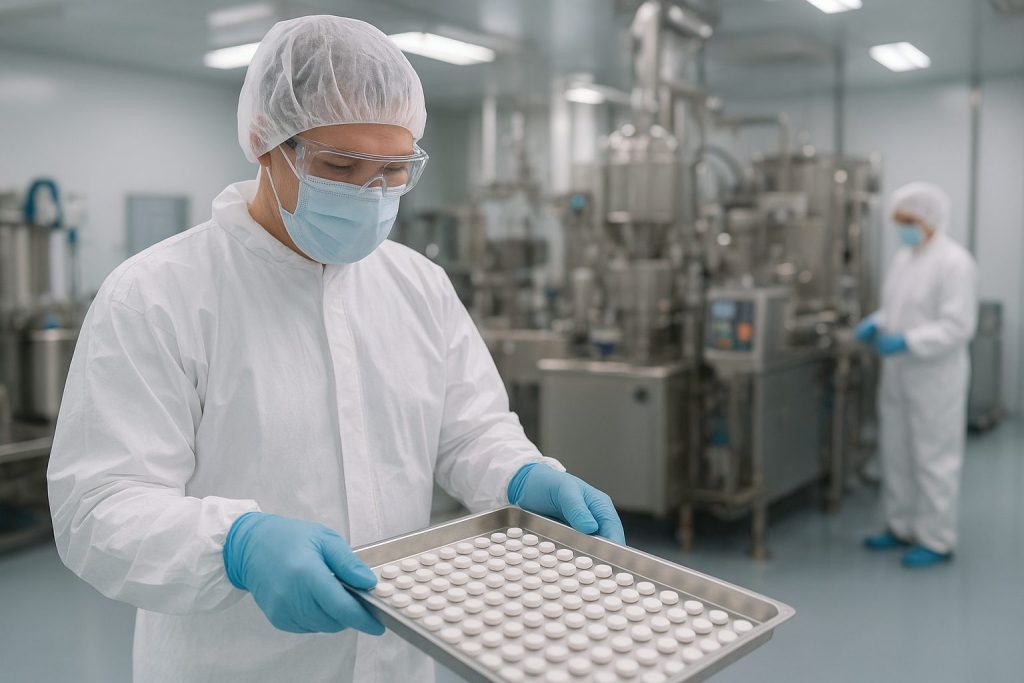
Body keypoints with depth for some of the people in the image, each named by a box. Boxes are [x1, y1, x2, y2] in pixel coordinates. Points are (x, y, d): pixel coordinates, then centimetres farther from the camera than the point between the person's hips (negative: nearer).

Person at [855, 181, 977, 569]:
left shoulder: (954, 263, -15)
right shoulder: (904, 258, 10)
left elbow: (958, 326, -20)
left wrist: (907, 342, -26)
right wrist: (876, 323, 2)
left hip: (934, 377, -8)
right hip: (899, 374, 8)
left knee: (934, 460, 1)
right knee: (897, 455, 15)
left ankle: (937, 541, 13)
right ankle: (903, 528, 29)